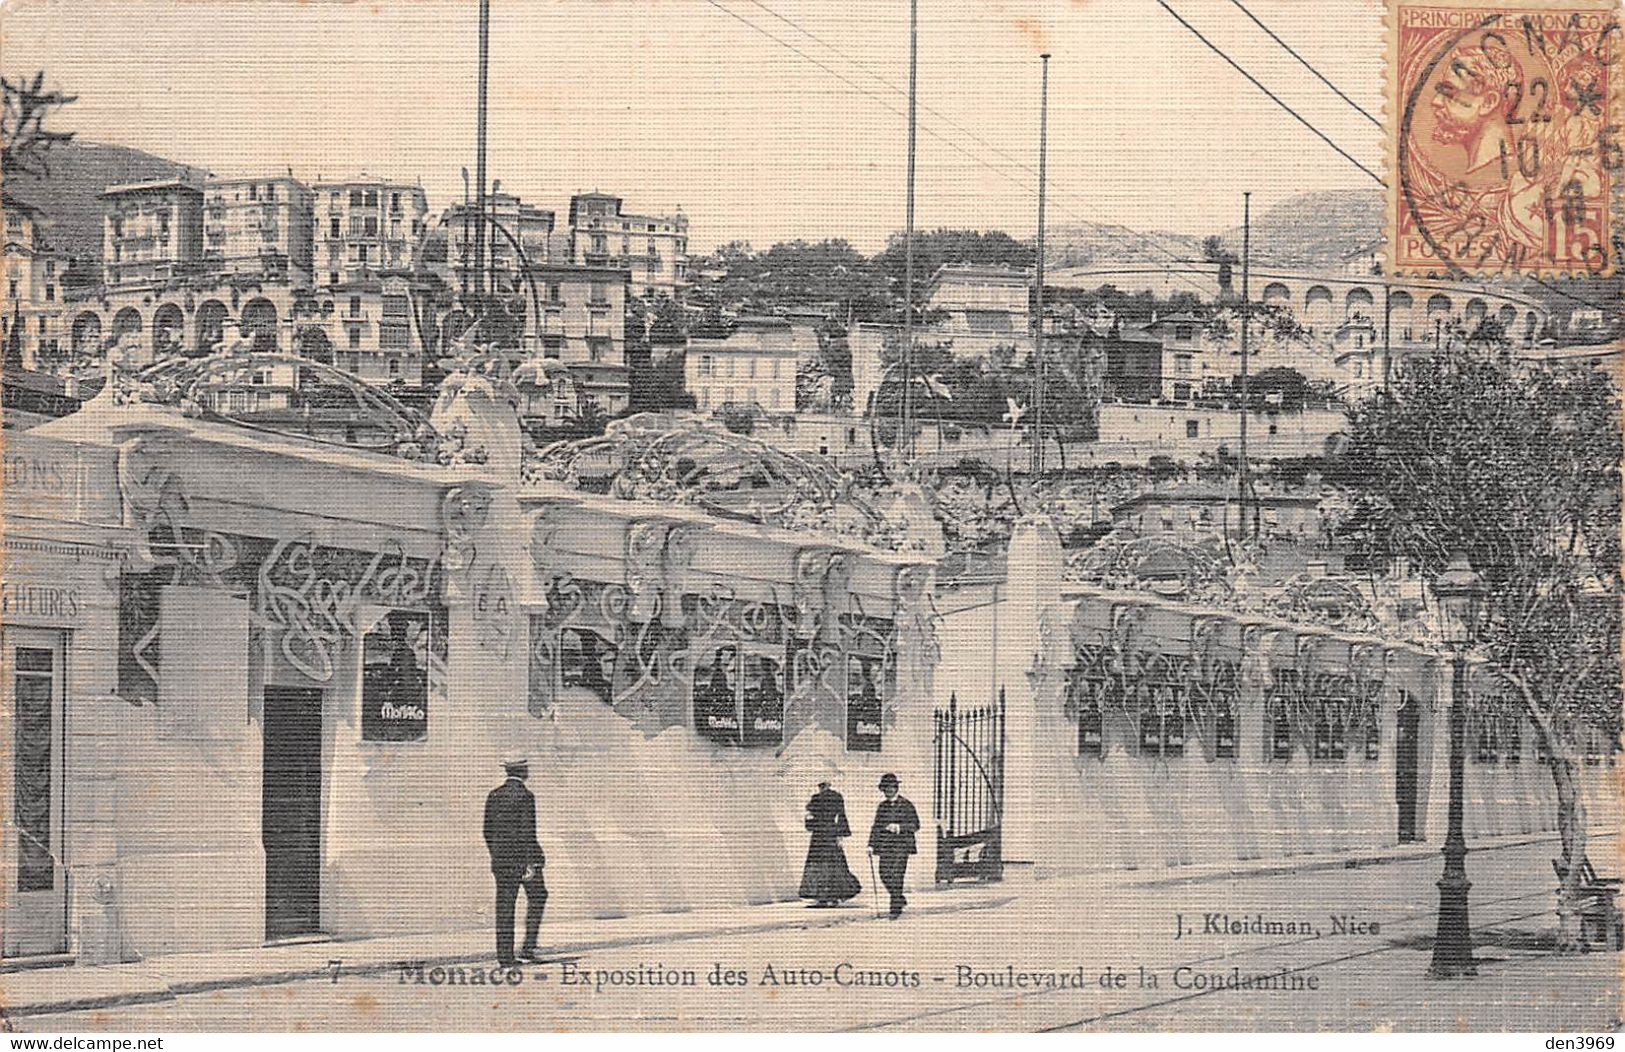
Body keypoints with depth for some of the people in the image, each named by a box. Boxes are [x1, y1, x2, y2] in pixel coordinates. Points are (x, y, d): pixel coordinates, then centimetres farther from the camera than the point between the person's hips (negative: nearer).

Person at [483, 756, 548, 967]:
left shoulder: (494, 795, 6)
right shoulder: (525, 796, -12)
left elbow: (488, 830, 10)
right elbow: (527, 832, -16)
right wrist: (531, 863, -16)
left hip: (502, 858, 5)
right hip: (523, 856, -5)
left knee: (504, 907, 5)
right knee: (537, 897, 14)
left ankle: (505, 957, 4)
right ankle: (528, 948, 6)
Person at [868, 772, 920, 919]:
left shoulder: (906, 805, -2)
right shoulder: (882, 806, 13)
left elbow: (915, 825, -5)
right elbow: (876, 826, 15)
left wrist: (898, 827, -19)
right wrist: (871, 845, 7)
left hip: (901, 846, -5)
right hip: (885, 845, 5)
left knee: (896, 875, -10)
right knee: (885, 875, 0)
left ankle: (896, 908, -4)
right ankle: (900, 899, 22)